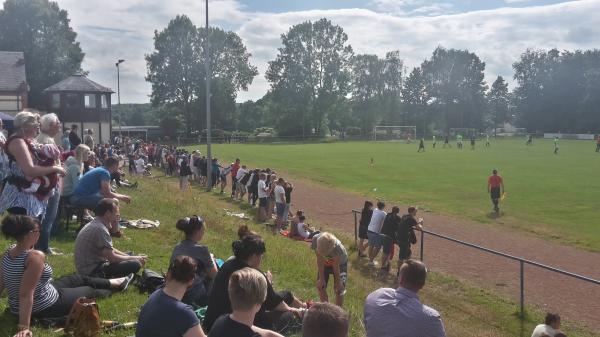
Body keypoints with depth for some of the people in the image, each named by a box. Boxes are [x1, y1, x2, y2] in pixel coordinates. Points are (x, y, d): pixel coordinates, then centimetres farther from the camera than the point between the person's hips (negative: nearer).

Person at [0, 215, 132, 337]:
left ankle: (116, 282, 51)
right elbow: (26, 294, -35)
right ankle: (115, 287, 53)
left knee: (81, 279, 27)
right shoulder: (35, 256, -33)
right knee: (90, 291, 19)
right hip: (44, 308, -9)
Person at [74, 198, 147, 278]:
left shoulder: (94, 224, 11)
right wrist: (135, 258, -9)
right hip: (93, 272, -10)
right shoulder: (100, 229, -21)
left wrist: (131, 257, 6)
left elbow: (110, 250, 17)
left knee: (130, 255, 21)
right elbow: (112, 258, -22)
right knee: (135, 264, -21)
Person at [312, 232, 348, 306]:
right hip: (324, 263, 3)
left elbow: (336, 267, -27)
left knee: (339, 289, -9)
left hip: (340, 263, -3)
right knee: (320, 286, 2)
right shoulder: (315, 240, -36)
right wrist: (321, 279, -17)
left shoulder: (337, 247, -44)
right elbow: (319, 261, -24)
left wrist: (338, 282, -14)